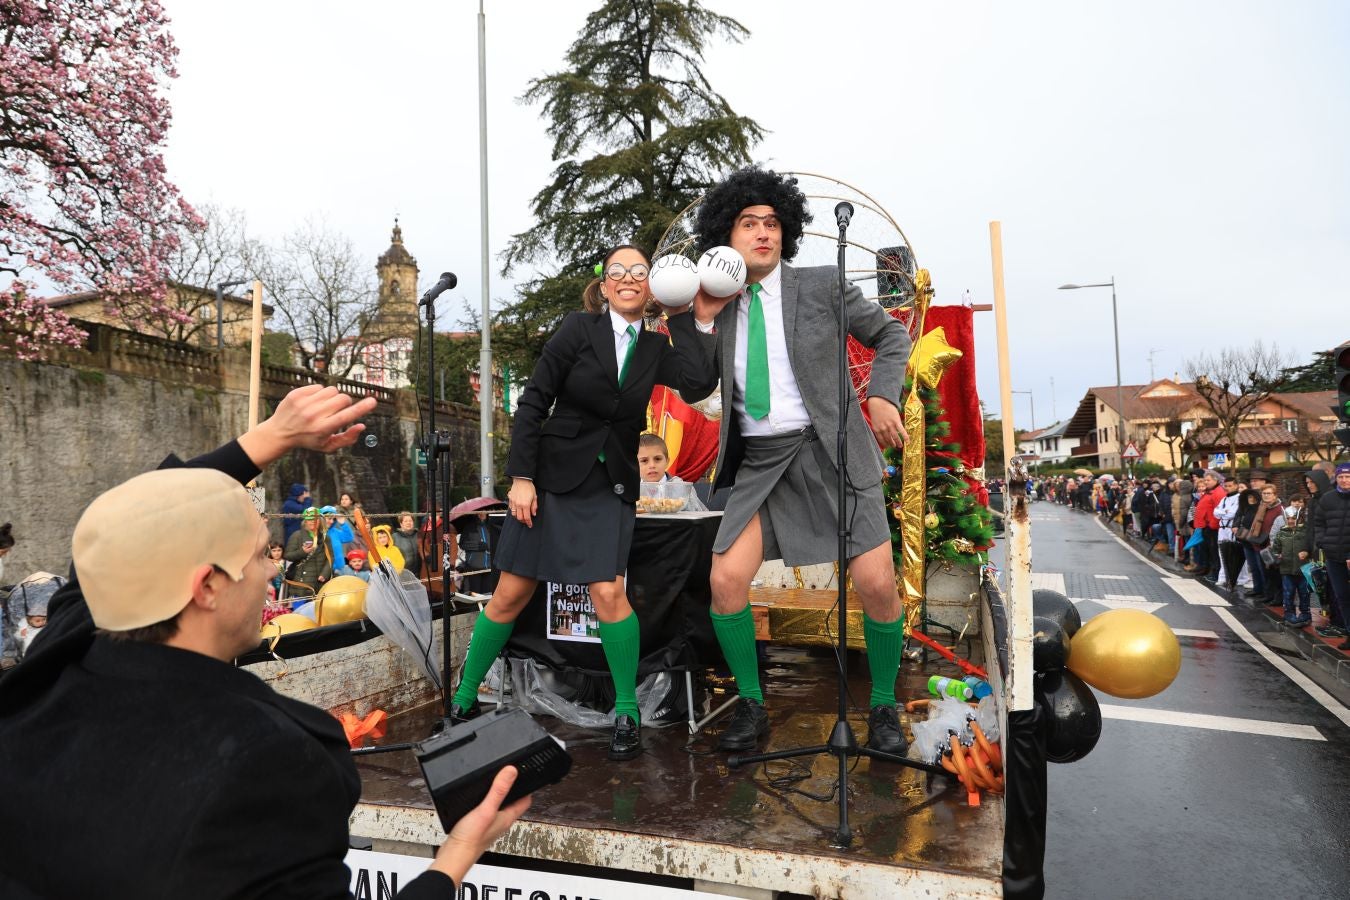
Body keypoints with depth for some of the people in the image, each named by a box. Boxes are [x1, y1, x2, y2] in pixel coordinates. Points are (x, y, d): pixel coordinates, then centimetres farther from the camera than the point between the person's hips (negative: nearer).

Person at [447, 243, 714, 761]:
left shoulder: (655, 349, 4)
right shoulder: (580, 329, -5)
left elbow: (700, 382, -15)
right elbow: (534, 402, -7)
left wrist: (680, 315, -7)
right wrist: (520, 477, -12)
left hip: (609, 486, 2)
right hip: (551, 475, -1)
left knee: (608, 593, -11)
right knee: (511, 595, 4)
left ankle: (627, 713, 8)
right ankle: (465, 699, 24)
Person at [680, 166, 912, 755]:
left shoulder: (821, 285, 0)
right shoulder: (720, 306, 7)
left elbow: (890, 335, 11)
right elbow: (693, 392, 4)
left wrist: (882, 396, -4)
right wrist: (703, 320, -6)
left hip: (830, 449, -2)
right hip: (759, 461, 2)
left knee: (877, 583, -9)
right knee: (726, 580, -11)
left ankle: (883, 707, 18)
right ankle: (751, 706, 13)